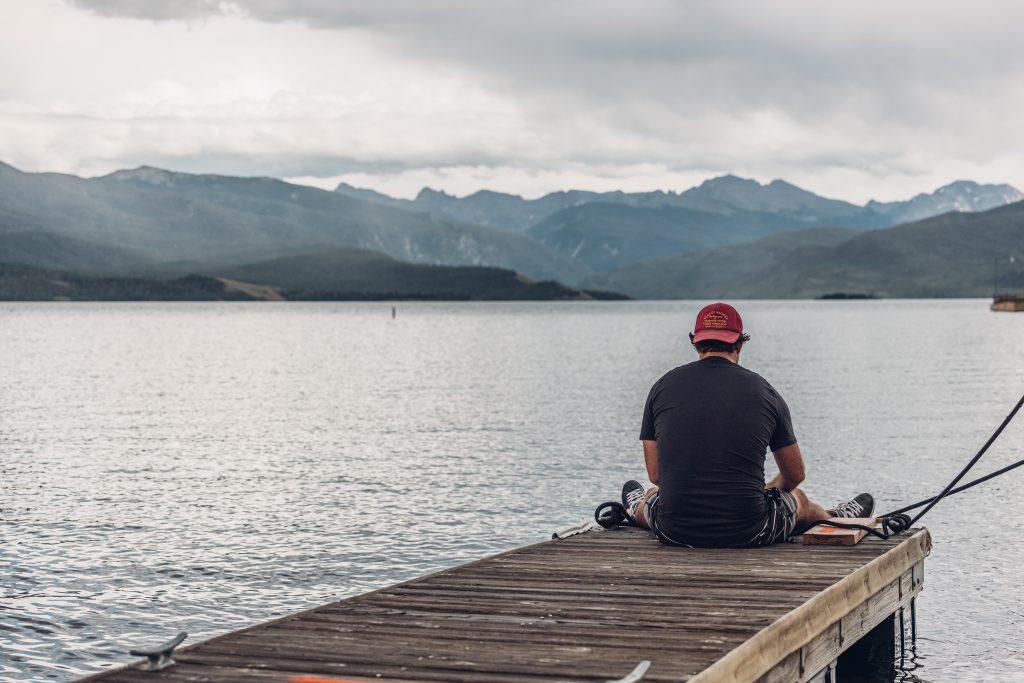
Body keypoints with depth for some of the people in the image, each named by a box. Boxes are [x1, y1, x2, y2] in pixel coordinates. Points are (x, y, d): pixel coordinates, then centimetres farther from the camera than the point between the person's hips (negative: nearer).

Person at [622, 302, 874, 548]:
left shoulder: (663, 386, 2)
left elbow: (655, 474, 9)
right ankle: (839, 521, 66)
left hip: (674, 531, 0)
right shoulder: (764, 391, 2)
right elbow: (795, 475, 13)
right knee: (796, 498, 34)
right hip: (748, 533, 0)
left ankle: (637, 509, 73)